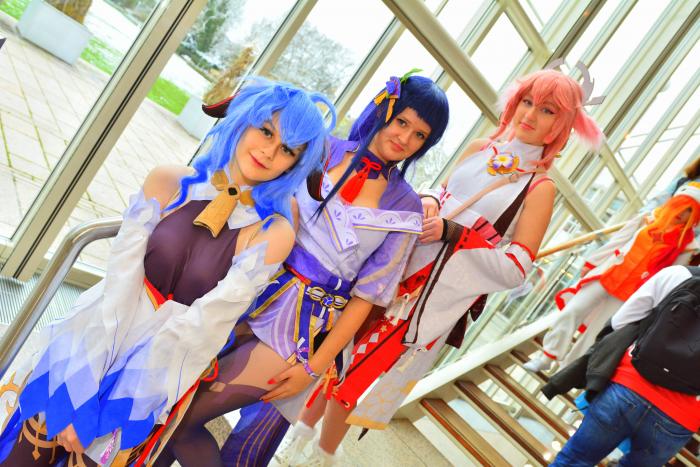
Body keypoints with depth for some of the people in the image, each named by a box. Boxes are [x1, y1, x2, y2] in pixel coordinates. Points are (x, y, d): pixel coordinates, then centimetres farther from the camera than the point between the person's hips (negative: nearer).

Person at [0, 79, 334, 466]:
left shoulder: (274, 233, -14)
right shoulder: (169, 182, -7)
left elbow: (206, 321, -17)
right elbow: (121, 273, -12)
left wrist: (109, 404, -15)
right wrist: (84, 386, -19)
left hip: (164, 370, -1)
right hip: (96, 345, 2)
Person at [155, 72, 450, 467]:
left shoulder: (405, 209, -2)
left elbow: (367, 295, -3)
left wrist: (313, 366, -5)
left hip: (300, 328, -2)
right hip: (251, 292, 3)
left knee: (184, 418, -3)